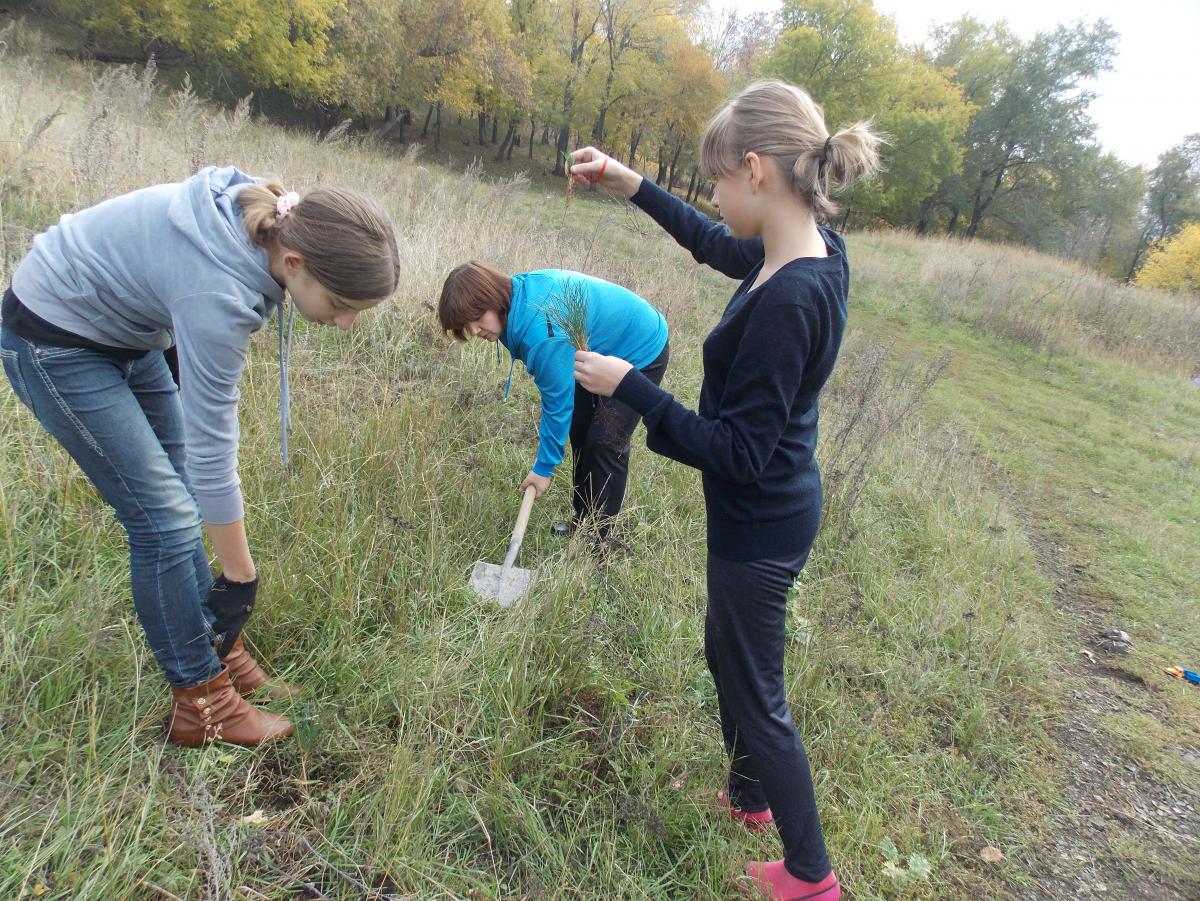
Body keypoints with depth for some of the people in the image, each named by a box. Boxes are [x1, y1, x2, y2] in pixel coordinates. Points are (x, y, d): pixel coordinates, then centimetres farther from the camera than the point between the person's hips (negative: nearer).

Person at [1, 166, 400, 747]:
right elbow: (212, 452, -31)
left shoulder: (274, 220, -15)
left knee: (180, 499, 8)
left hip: (123, 332, 8)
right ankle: (202, 704, 7)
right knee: (165, 518, -7)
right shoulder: (218, 291, -37)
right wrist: (240, 578, -22)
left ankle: (220, 651, 21)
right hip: (56, 343, -8)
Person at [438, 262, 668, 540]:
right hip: (602, 347, 9)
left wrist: (543, 467, -17)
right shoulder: (517, 290, -13)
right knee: (579, 430, 9)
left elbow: (558, 404, -29)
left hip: (642, 351, -9)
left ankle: (598, 538, 5)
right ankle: (582, 521, 22)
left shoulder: (543, 333, -39)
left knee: (606, 444, -9)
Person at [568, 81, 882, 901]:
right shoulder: (817, 250, -3)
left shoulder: (784, 302, -31)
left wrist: (630, 387, -22)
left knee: (758, 695, 10)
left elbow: (738, 453, -27)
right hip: (774, 506, 9)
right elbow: (714, 244, 17)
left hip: (759, 524, -9)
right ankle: (750, 798, 51)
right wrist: (631, 185, 16)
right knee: (728, 653, 27)